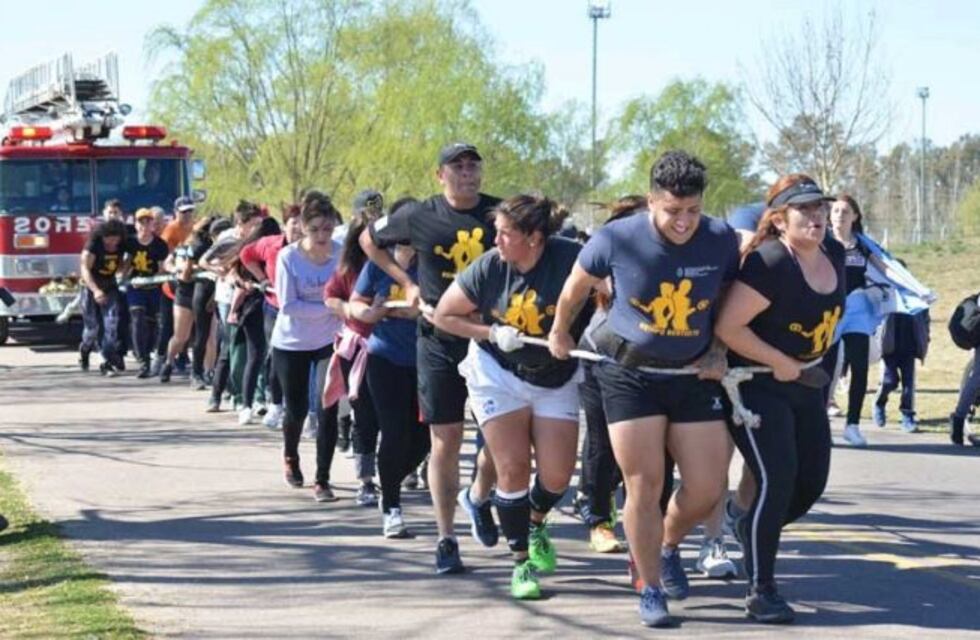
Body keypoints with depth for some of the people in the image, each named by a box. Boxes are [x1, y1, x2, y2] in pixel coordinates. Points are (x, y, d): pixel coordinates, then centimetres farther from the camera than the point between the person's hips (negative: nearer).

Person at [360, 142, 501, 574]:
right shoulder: (420, 218, -1)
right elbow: (369, 239, 16)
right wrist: (406, 283, 8)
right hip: (440, 340, -1)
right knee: (446, 440, 0)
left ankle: (478, 498, 34)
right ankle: (446, 540, 9)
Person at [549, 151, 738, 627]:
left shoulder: (721, 239, -10)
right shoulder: (617, 240, -15)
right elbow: (577, 285, 5)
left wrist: (718, 353, 0)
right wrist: (559, 333, 18)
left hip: (693, 375, 2)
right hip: (629, 373, -2)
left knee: (707, 488, 0)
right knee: (644, 484, -6)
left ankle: (668, 547, 32)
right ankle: (650, 589, 9)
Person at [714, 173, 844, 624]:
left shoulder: (834, 255, 0)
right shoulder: (769, 265, -24)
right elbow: (727, 327, -27)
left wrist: (813, 361, 14)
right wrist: (781, 363, -19)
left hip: (805, 383, 8)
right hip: (757, 385, -8)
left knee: (812, 481, 9)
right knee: (776, 479, -15)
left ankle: (754, 532, 37)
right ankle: (760, 591, -7)